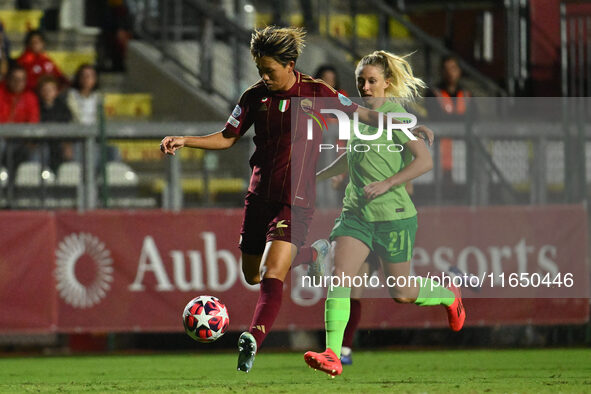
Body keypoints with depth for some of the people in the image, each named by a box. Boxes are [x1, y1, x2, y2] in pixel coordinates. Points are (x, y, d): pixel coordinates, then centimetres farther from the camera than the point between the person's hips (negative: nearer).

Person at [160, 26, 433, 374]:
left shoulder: (316, 93, -5)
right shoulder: (255, 97, 4)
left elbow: (362, 114, 2)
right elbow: (227, 138, 13)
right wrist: (184, 141, 0)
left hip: (296, 200, -5)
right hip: (260, 197, 5)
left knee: (271, 276, -21)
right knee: (251, 276, 12)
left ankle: (254, 339, -36)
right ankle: (303, 258, 43)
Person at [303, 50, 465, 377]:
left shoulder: (394, 114, -12)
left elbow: (425, 160, -18)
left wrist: (386, 184, -23)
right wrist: (318, 176, 30)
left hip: (394, 215, -6)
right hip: (356, 212, 6)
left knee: (401, 294, 7)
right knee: (339, 276, -15)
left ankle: (449, 297, 38)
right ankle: (332, 355, -20)